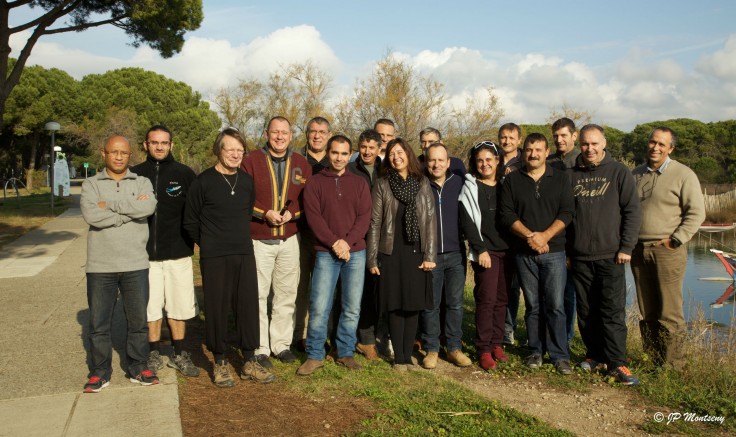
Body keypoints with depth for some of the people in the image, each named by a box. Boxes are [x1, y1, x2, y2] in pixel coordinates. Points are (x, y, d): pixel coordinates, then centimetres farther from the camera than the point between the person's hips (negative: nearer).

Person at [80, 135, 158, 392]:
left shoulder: (142, 183, 6)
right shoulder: (91, 185, 4)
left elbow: (148, 207, -16)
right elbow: (91, 215, -15)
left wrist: (110, 204, -13)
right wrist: (131, 210, -14)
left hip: (135, 265, 1)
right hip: (100, 266, 0)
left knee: (138, 320, 10)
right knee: (99, 322, 8)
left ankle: (139, 368, 24)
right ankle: (99, 372, 22)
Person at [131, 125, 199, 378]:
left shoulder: (185, 174, 2)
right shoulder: (135, 175, 2)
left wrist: (189, 239, -2)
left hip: (178, 253, 0)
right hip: (145, 253, 0)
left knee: (178, 308, 7)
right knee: (150, 308, 7)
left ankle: (179, 355, 21)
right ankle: (154, 354, 22)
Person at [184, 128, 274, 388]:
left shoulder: (247, 181, 7)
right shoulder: (204, 181, -5)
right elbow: (190, 222, 1)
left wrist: (240, 239, 12)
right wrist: (209, 244, 6)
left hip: (245, 254, 4)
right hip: (214, 258, -4)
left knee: (248, 306, 6)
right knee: (217, 309, 3)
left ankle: (249, 362, 18)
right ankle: (220, 363, 18)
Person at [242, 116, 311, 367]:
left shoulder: (301, 164, 9)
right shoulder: (251, 161, 0)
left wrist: (292, 213, -11)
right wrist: (265, 213, -16)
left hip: (290, 239, 3)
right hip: (258, 239, -3)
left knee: (286, 294, 10)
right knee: (258, 294, 0)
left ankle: (282, 344, 22)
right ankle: (259, 349, 10)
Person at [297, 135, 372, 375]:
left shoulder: (359, 183, 9)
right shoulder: (315, 182, 4)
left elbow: (364, 216, 1)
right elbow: (313, 216, -5)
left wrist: (348, 242, -13)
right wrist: (334, 242, -15)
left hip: (355, 253, 2)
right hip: (326, 253, -2)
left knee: (352, 308, 5)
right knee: (319, 307, -5)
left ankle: (345, 353, 19)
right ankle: (314, 355, 9)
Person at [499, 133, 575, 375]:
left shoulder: (560, 179, 6)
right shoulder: (512, 180, 6)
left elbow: (567, 213, -3)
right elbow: (506, 214, -2)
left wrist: (545, 236, -15)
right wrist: (529, 236, -14)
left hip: (553, 251, -1)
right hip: (524, 253, 1)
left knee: (555, 305, -3)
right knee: (532, 305, 8)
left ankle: (560, 356, 5)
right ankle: (535, 352, 18)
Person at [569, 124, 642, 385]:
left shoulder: (619, 172, 1)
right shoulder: (571, 175, 8)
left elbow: (632, 212, -2)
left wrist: (626, 247, -8)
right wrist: (564, 249, 6)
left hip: (610, 255, -3)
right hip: (579, 256, 3)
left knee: (613, 311, -3)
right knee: (586, 311, 9)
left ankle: (617, 363, 3)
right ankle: (595, 355, 22)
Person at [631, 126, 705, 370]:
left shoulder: (683, 175, -3)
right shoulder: (636, 174, 13)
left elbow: (696, 213, -6)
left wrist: (675, 241, -12)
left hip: (667, 250, -5)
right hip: (638, 250, 5)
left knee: (669, 312, -4)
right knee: (646, 311, 10)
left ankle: (672, 366, 5)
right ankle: (652, 361, 19)